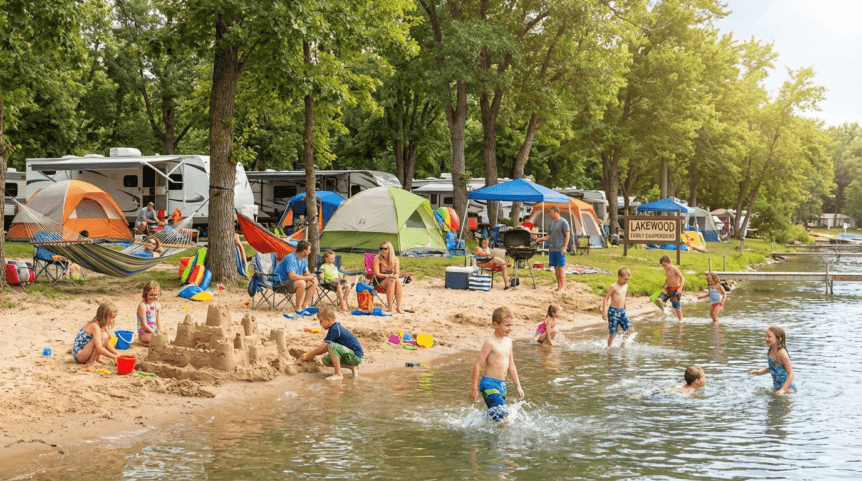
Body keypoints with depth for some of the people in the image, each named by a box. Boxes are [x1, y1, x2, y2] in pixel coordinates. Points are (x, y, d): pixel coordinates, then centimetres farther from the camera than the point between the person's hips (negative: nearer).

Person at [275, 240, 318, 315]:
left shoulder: (303, 259, 6)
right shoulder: (291, 258, -24)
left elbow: (306, 272, 18)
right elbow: (292, 276, -35)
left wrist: (312, 278, -6)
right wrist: (307, 278, -23)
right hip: (282, 282, -10)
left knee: (314, 281, -2)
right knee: (301, 283, -36)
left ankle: (305, 306, -7)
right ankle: (298, 309, -27)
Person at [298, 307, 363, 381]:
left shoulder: (334, 329, -17)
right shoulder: (337, 326, 13)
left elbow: (324, 347, -18)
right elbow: (325, 348, 19)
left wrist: (308, 355, -9)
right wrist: (311, 354, 13)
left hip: (356, 357, -10)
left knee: (331, 346, -27)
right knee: (326, 360, 12)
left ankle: (338, 374, -20)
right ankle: (353, 367, 10)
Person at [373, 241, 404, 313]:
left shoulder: (395, 259, 2)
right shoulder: (377, 259, -8)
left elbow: (397, 274, 0)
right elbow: (377, 274, -13)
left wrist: (395, 276, -24)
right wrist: (388, 276, -25)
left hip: (391, 280, 3)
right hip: (379, 281, -3)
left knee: (398, 281, -31)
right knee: (391, 281, -35)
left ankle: (399, 307, -35)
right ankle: (390, 308, -38)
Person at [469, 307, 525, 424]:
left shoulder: (508, 342, 11)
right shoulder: (491, 343, -14)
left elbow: (511, 366, 20)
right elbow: (477, 364, -13)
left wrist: (518, 386, 20)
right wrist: (474, 388, -13)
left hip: (502, 385, 8)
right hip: (489, 385, -8)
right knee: (504, 419, -18)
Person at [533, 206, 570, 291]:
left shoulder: (563, 222, -4)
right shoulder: (551, 223, 17)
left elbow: (567, 235, -7)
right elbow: (549, 236, 19)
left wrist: (564, 247, -15)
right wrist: (540, 239, 3)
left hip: (560, 249, -7)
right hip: (552, 249, 7)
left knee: (561, 267, -7)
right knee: (556, 268, 8)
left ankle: (562, 287, -5)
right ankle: (559, 286, 13)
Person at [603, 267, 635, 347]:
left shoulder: (626, 286, 10)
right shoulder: (614, 287, -12)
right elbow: (606, 298, -11)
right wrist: (604, 311, -17)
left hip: (622, 311, 6)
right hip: (613, 311, -6)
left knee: (630, 329, -5)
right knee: (613, 333, -6)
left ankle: (623, 343, 15)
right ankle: (609, 347, 11)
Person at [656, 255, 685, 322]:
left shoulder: (674, 269, -15)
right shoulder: (666, 270, 7)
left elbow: (682, 278, -19)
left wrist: (680, 288, -28)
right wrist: (664, 285, 15)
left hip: (675, 289, -6)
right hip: (668, 289, 6)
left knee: (677, 306, -3)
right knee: (659, 299, -12)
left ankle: (681, 320, 12)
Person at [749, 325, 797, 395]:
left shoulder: (781, 354, -23)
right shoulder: (770, 352, 1)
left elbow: (791, 374, -21)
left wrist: (783, 389, -27)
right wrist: (759, 372, 3)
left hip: (788, 387, -8)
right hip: (776, 387, 8)